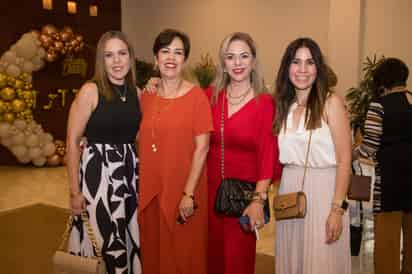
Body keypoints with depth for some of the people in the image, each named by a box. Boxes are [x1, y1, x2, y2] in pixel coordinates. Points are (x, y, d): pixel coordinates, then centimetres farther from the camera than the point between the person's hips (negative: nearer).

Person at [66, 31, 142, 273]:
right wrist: (75, 191, -11)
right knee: (101, 238, 4)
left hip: (130, 171, 5)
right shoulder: (90, 91, -10)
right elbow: (73, 142, -10)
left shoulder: (136, 92, 5)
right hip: (97, 171, -5)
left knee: (129, 238, 14)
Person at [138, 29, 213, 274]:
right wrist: (140, 186, 7)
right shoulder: (146, 96, 5)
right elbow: (144, 143, 11)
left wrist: (189, 194, -16)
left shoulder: (197, 96, -10)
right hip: (150, 190, 5)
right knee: (153, 252, 17)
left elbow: (202, 147, -13)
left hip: (183, 190, -5)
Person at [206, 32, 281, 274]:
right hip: (211, 188, 3)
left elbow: (267, 154, -12)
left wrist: (259, 200, -17)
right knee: (214, 254, 17)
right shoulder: (211, 96, 1)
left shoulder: (265, 102, -10)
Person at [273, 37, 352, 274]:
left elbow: (344, 160, -10)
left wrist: (337, 209, -16)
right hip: (289, 191, 5)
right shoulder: (284, 105, 9)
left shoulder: (331, 102, -7)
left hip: (322, 190, -5)